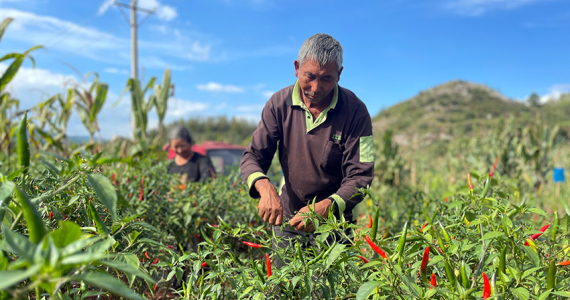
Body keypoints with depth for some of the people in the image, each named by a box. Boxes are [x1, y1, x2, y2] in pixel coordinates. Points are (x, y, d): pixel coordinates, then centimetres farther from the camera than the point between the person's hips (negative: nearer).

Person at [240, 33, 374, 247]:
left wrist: (324, 208, -35)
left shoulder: (355, 111, -16)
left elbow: (360, 177, -18)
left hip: (333, 222, -2)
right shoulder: (279, 103, -8)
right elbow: (252, 157, -9)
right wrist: (265, 187, -31)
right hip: (287, 217, 3)